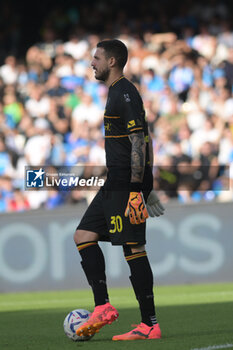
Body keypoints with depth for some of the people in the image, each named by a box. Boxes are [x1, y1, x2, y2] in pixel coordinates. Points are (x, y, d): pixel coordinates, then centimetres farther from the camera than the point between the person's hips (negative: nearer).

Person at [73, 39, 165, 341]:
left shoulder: (125, 95, -13)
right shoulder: (116, 93, 19)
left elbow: (139, 142, -19)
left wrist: (135, 191, -23)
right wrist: (144, 187, 26)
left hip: (126, 184, -11)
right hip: (114, 185, 11)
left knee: (133, 248, -9)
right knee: (83, 235, 9)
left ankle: (150, 324, -8)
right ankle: (103, 307, 7)